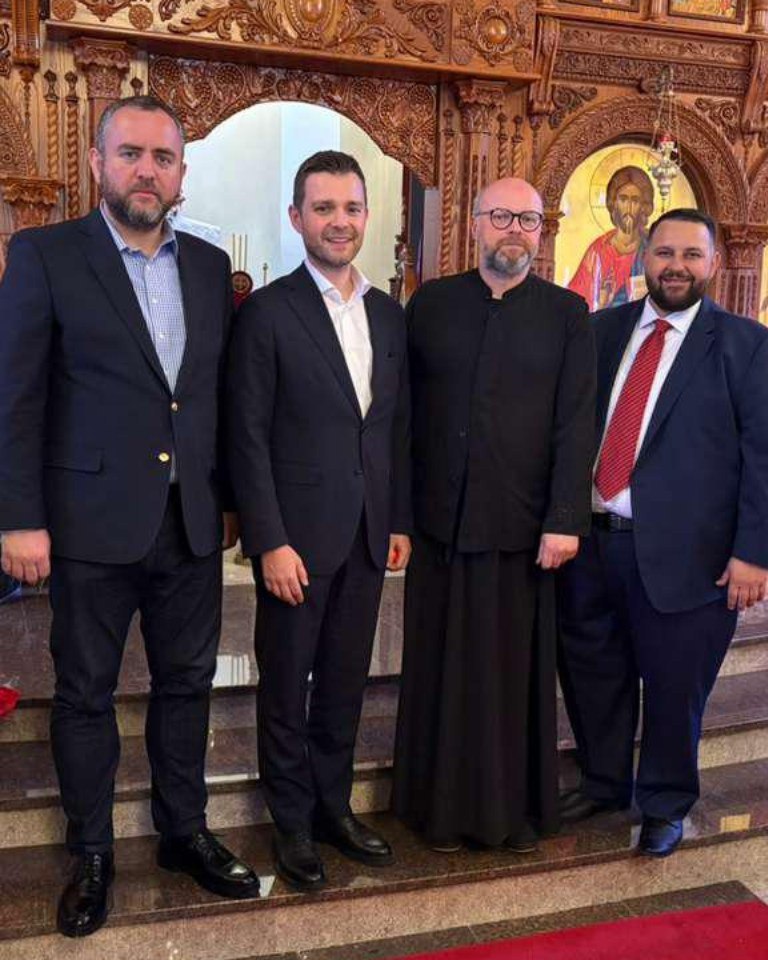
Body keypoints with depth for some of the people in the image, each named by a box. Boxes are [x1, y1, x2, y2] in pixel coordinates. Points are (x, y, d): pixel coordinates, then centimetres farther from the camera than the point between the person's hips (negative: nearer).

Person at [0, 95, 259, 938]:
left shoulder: (210, 265, 9)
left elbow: (220, 392, 11)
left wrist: (227, 498, 9)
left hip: (191, 523, 4)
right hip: (92, 522, -3)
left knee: (186, 683, 14)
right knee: (85, 693, 10)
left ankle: (185, 833, 33)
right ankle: (91, 854, 29)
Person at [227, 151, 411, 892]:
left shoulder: (389, 314, 9)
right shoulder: (266, 312, -7)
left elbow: (397, 427, 12)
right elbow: (248, 437, -10)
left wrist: (401, 521, 8)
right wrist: (270, 542, -14)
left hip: (368, 533, 5)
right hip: (298, 534, -5)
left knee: (344, 682, 16)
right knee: (287, 686, 10)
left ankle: (333, 805, 33)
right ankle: (292, 824, 27)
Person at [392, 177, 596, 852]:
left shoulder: (567, 313, 3)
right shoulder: (430, 304, 6)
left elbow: (576, 423, -4)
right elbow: (406, 409, 4)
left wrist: (565, 519, -11)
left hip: (523, 524, -1)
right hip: (441, 519, 1)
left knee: (515, 668, 10)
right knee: (442, 666, 11)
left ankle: (516, 804, 28)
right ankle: (442, 803, 28)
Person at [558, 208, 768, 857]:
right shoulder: (603, 330, 8)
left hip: (681, 551, -3)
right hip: (591, 537, 4)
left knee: (674, 685, 9)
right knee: (593, 671, 16)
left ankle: (665, 805, 34)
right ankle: (604, 782, 40)